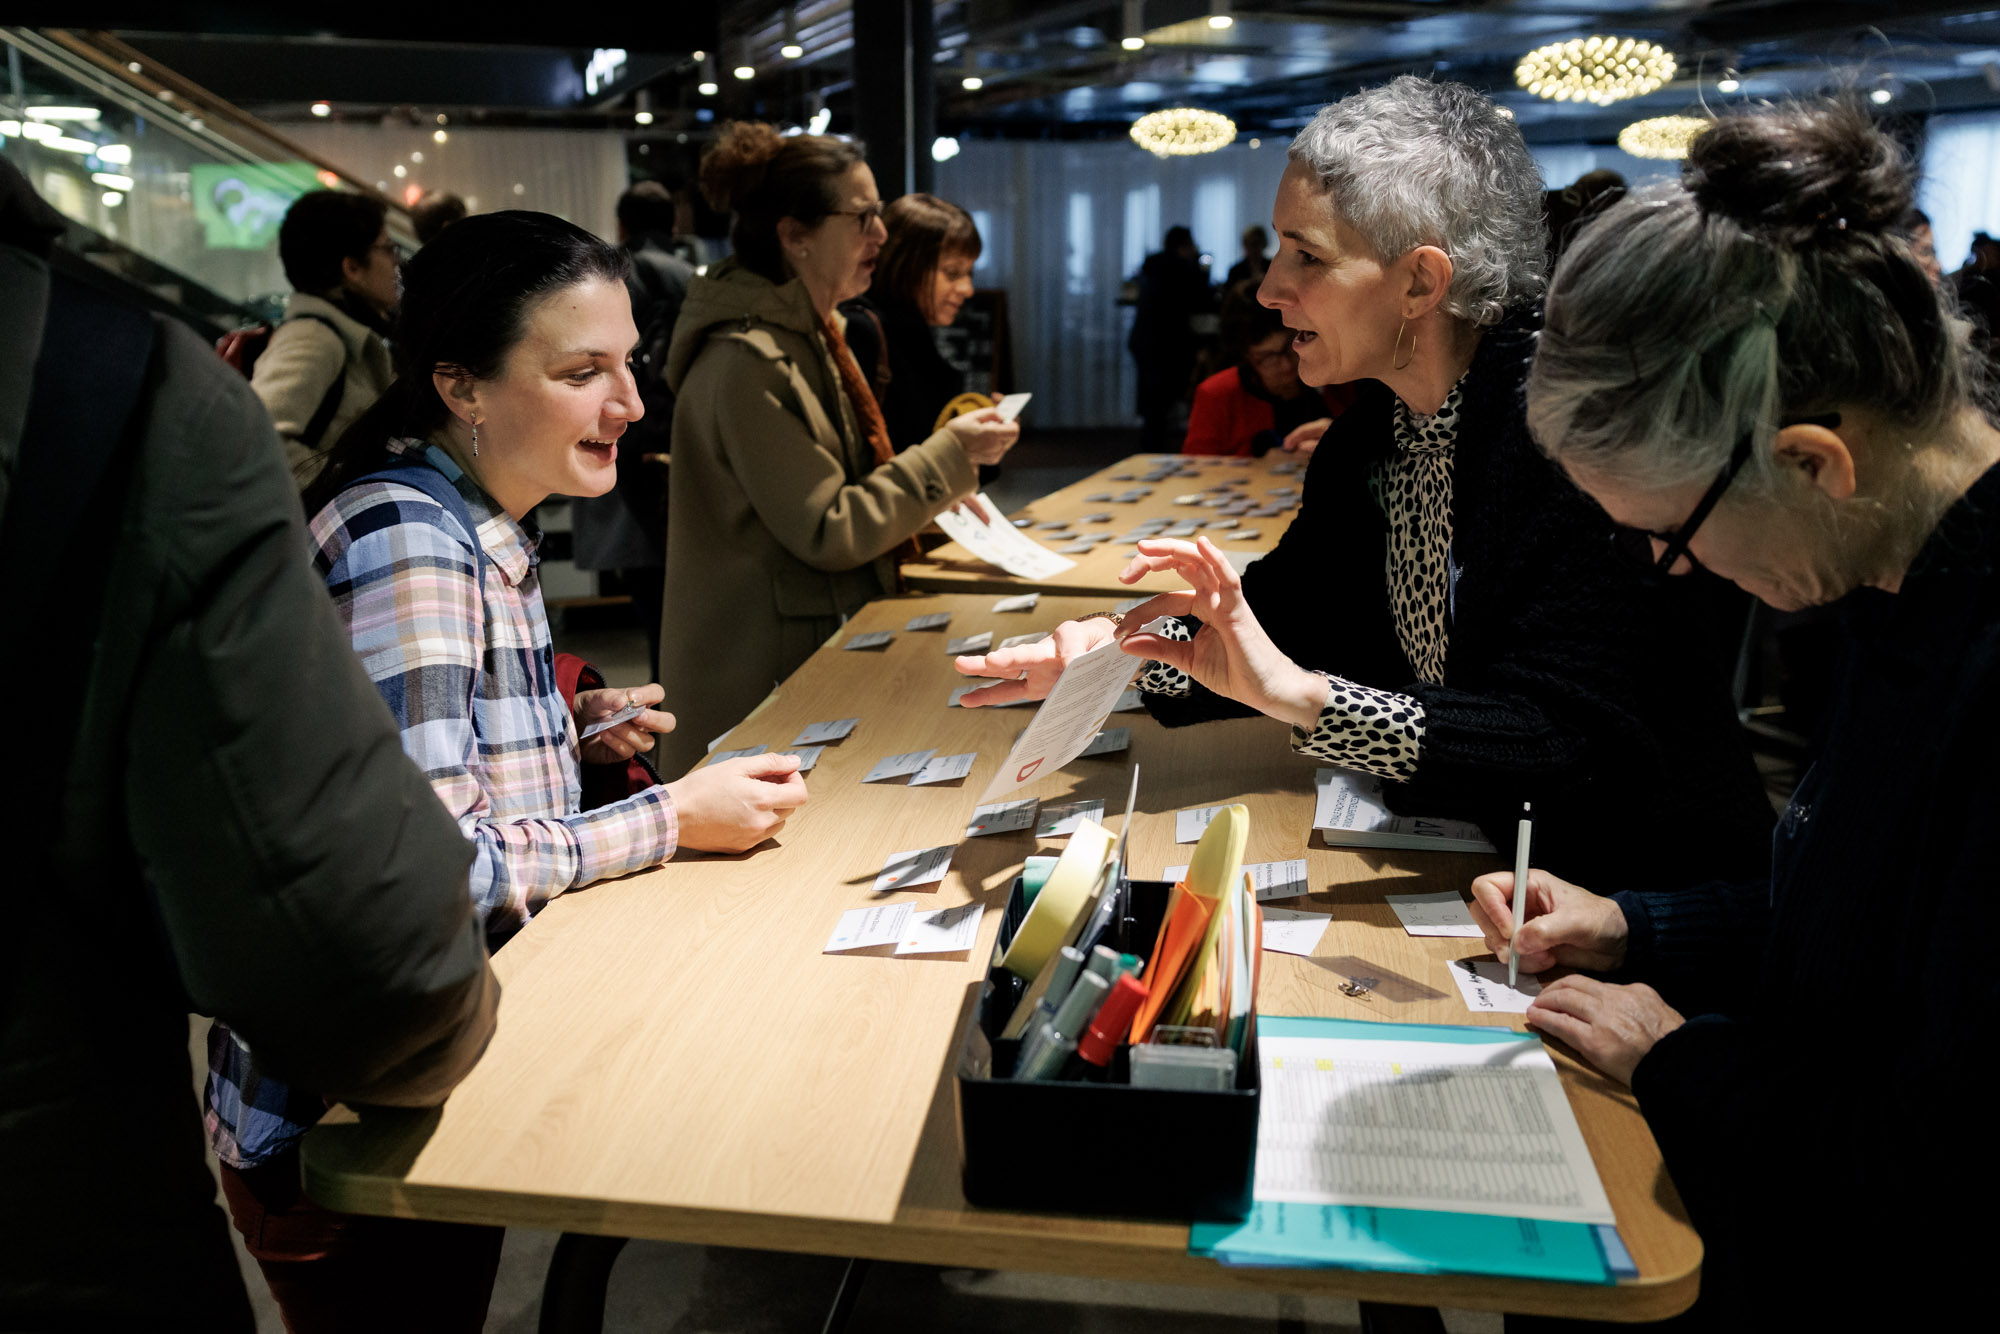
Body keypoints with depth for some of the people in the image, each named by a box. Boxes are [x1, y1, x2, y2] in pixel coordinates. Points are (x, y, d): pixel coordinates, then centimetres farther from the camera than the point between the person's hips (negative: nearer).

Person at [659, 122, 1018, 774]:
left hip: (822, 644, 10)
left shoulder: (805, 335, 11)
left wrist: (935, 494, 9)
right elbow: (826, 534, -22)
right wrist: (948, 456, -16)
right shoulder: (748, 362, -21)